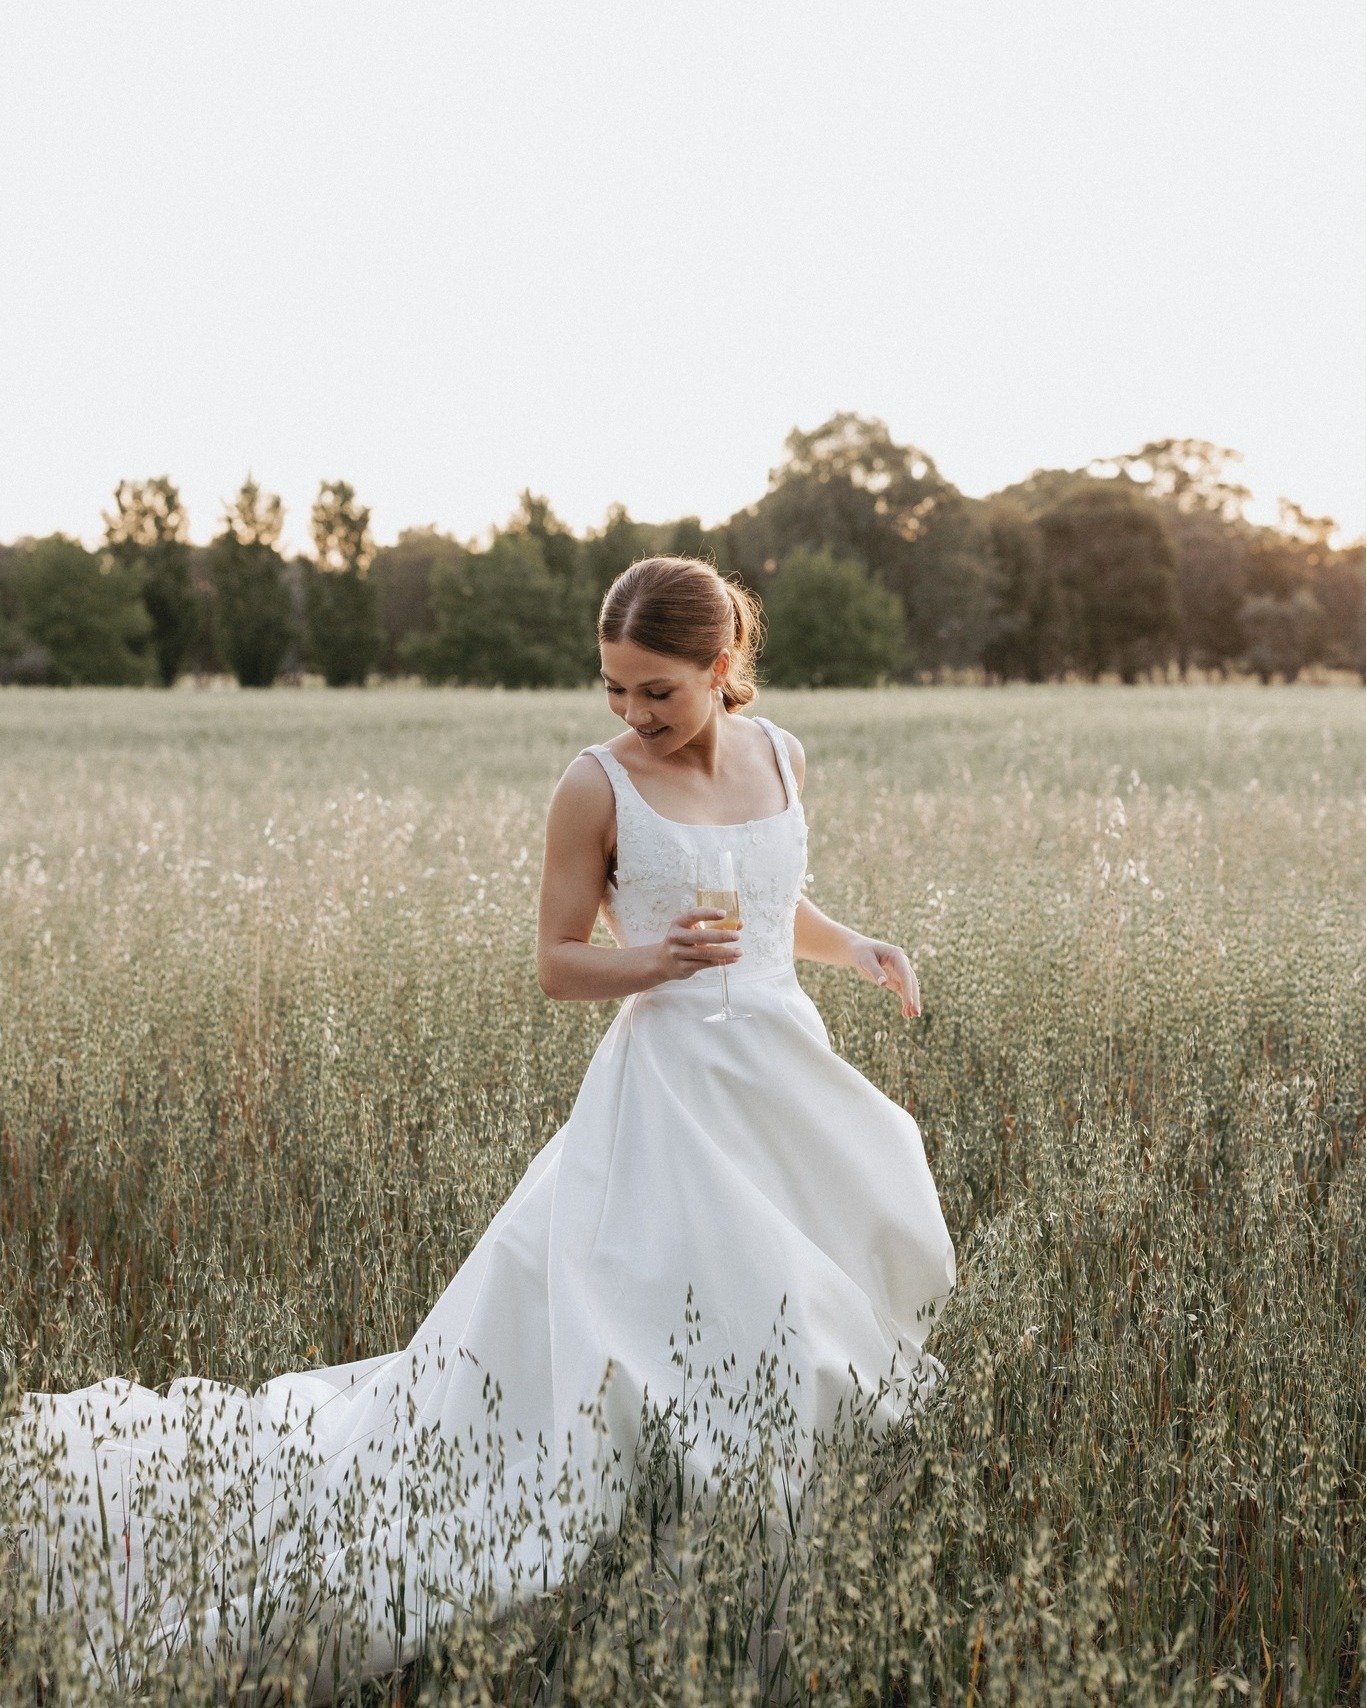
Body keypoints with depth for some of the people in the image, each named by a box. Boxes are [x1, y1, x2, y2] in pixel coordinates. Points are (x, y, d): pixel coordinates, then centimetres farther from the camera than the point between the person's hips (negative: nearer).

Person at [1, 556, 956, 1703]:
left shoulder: (782, 755, 6)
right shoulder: (598, 785, -10)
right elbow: (557, 966, -6)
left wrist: (858, 949, 3)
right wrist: (652, 961, -24)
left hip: (788, 1070, 6)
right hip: (670, 1083, -6)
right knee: (557, 1317, -9)